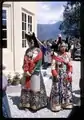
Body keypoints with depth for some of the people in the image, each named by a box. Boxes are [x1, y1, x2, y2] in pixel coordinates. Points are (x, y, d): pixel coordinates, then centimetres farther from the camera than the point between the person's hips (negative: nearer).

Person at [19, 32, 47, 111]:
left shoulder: (38, 51, -6)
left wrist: (31, 72, -15)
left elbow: (38, 63, -13)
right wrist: (26, 71, -11)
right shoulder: (27, 51, 10)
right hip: (28, 73, 5)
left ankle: (35, 105, 10)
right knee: (27, 88, 9)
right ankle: (27, 104, 19)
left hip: (35, 73, -5)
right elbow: (25, 61, 3)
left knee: (35, 88, 0)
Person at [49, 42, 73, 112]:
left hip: (66, 76, 4)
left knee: (67, 89, 13)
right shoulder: (55, 55, -9)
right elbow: (53, 66, -10)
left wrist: (70, 73, -4)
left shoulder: (68, 55, 3)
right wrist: (55, 75, -16)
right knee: (57, 90, 1)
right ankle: (56, 105, 12)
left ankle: (66, 103, 28)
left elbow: (70, 65, 7)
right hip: (58, 76, -4)